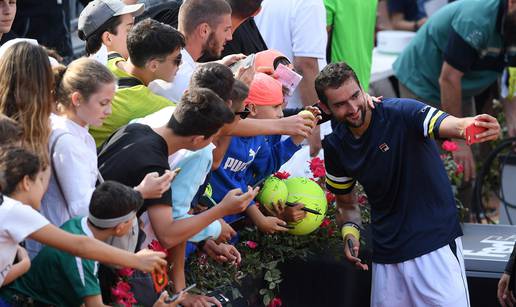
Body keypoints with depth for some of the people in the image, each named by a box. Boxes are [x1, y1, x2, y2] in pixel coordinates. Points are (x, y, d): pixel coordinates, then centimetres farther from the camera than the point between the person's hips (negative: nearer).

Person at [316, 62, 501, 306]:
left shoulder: (401, 113, -15)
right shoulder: (335, 146, 1)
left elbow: (450, 125, -35)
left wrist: (471, 126, -58)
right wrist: (350, 233, -4)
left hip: (435, 245, -5)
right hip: (385, 255, 5)